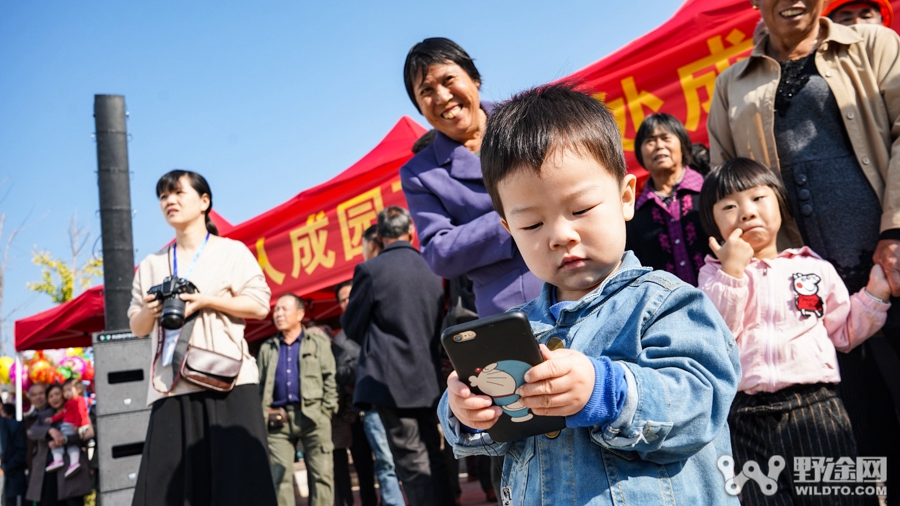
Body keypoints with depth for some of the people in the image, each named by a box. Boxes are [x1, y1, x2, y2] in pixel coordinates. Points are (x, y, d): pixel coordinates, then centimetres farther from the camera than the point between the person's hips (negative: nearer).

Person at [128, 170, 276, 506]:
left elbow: (260, 305, -2)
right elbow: (137, 327, 18)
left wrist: (205, 301, -12)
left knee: (236, 474, -6)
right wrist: (150, 311, -5)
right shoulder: (151, 265, 18)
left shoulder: (232, 251, 7)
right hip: (171, 384, 4)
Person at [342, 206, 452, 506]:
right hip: (428, 379, 5)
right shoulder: (431, 270, 4)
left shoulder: (370, 270, -9)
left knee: (413, 463, -2)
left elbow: (351, 326, 0)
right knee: (431, 458, 16)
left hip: (390, 379, -5)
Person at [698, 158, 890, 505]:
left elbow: (844, 333, 14)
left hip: (815, 405, 1)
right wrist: (732, 272, -13)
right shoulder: (715, 273, 7)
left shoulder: (814, 267, 11)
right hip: (747, 415, -1)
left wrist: (876, 293, 3)